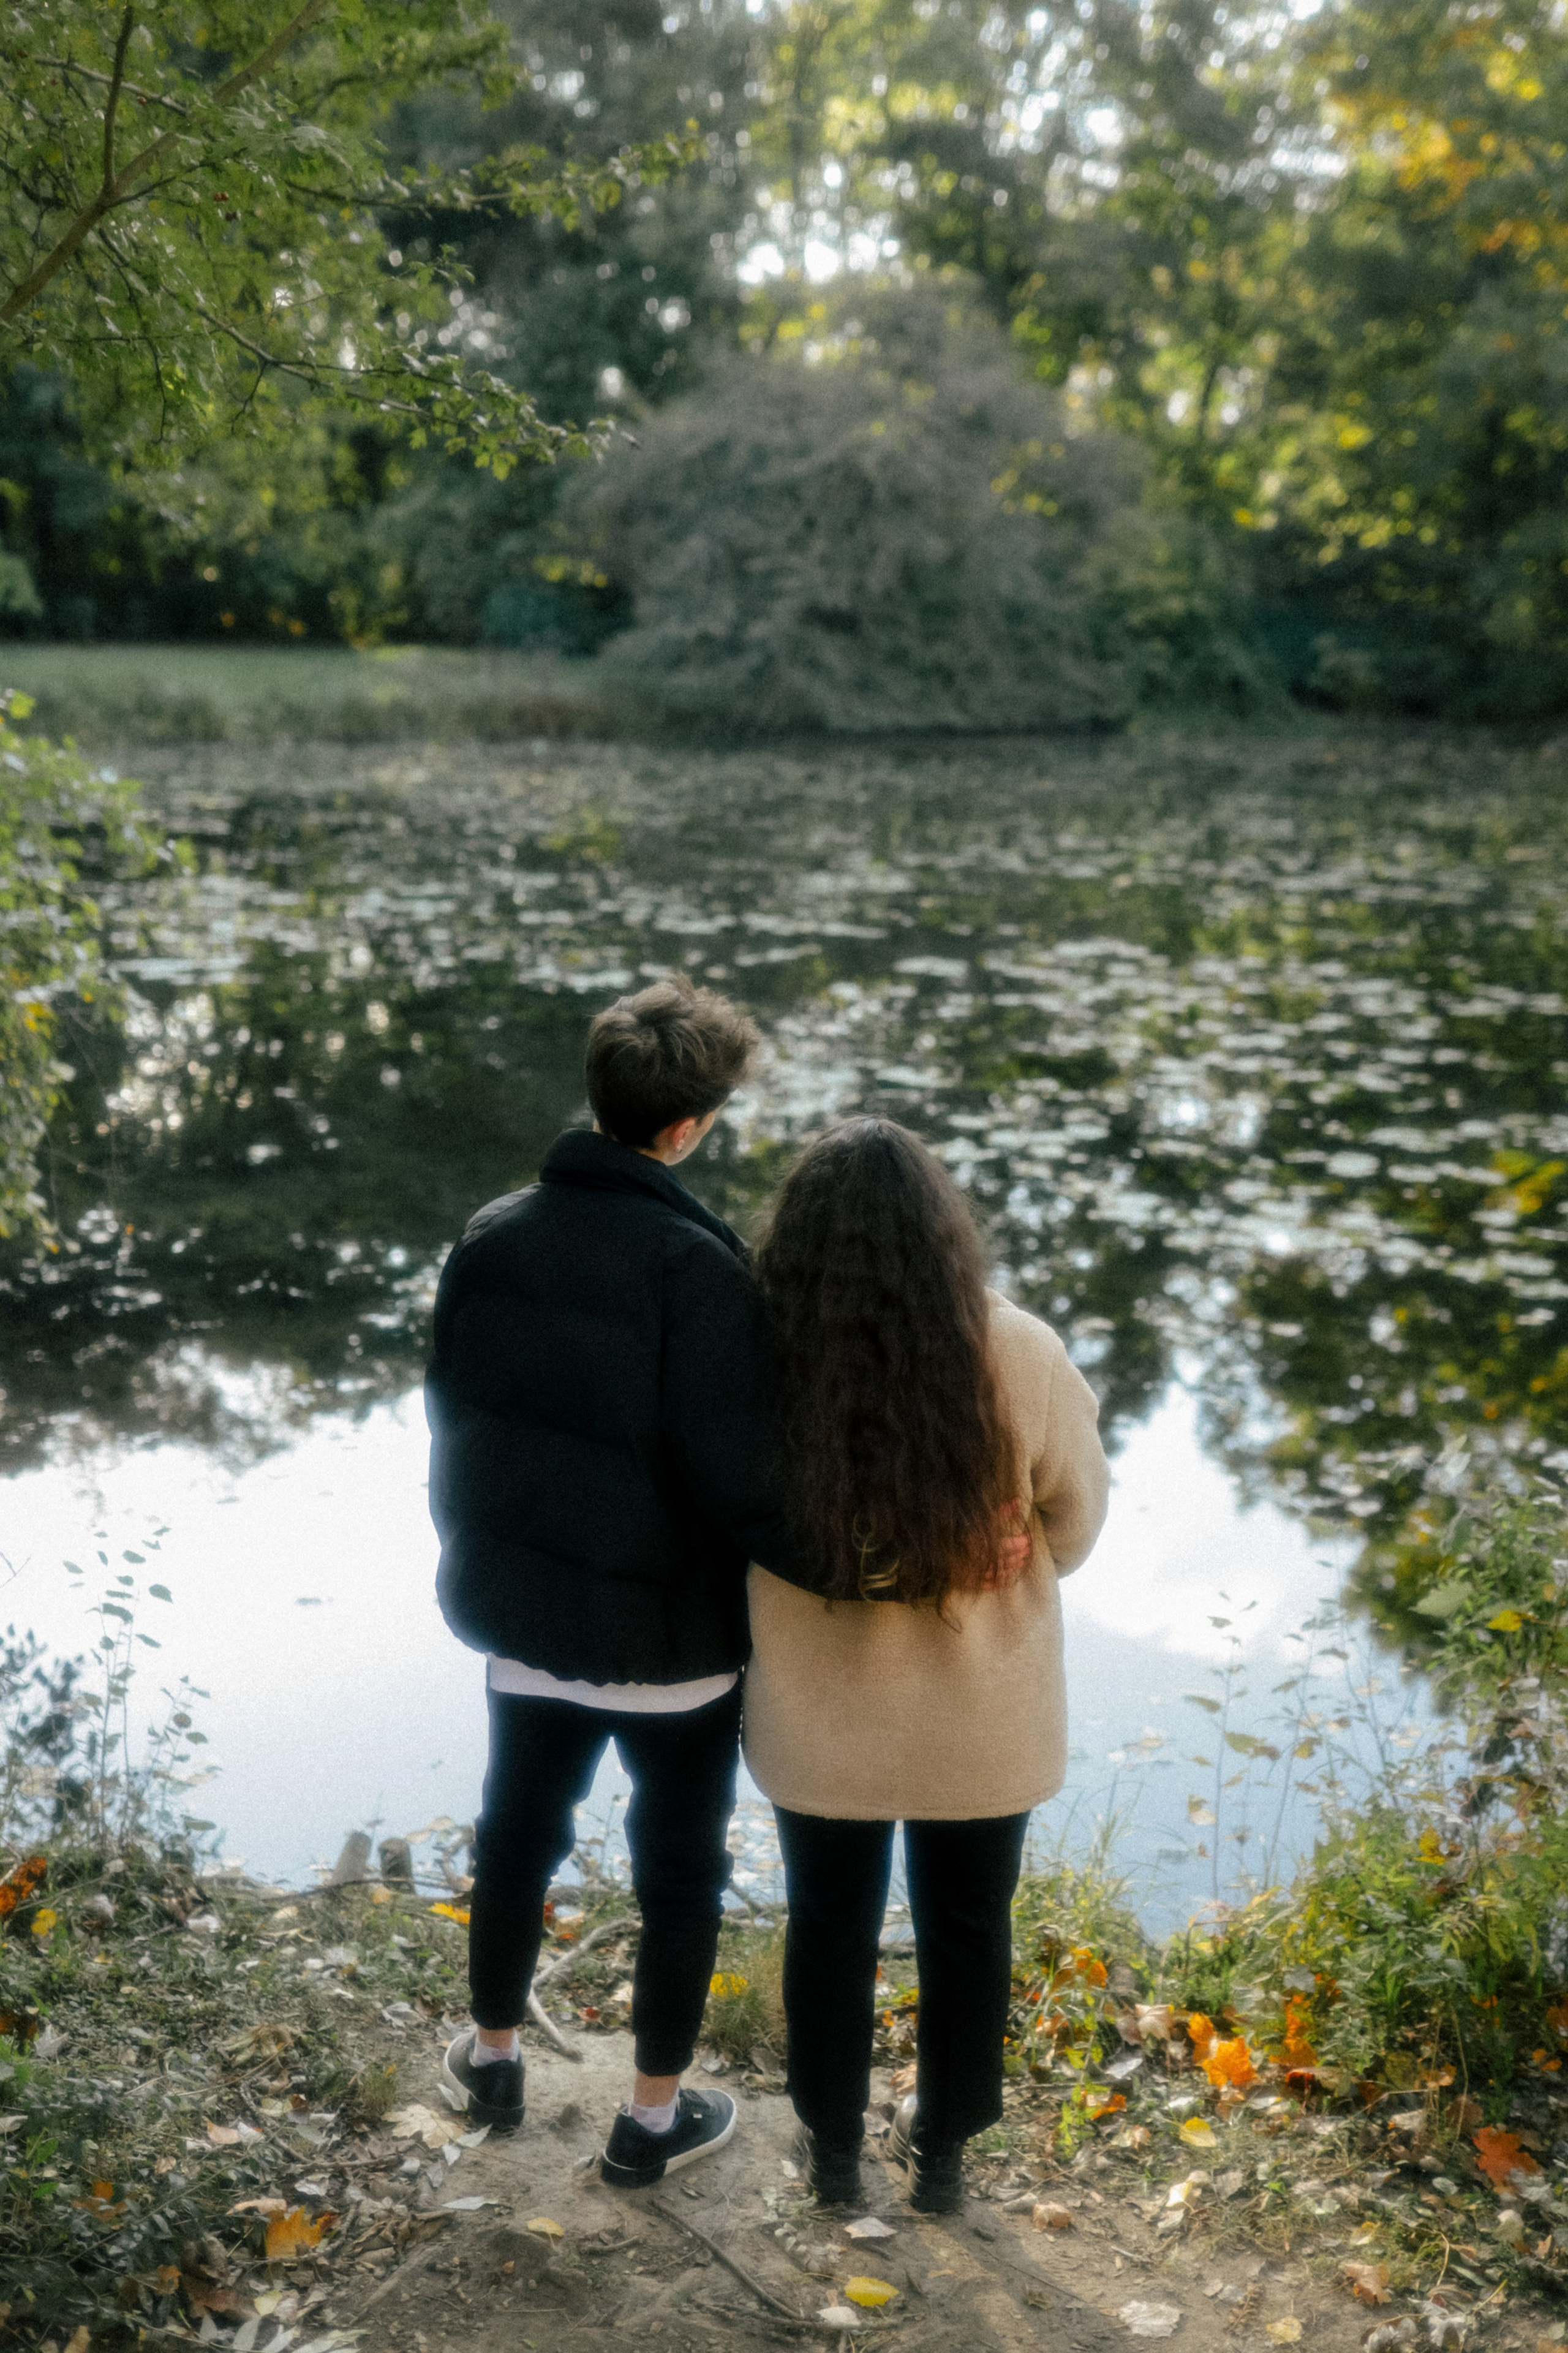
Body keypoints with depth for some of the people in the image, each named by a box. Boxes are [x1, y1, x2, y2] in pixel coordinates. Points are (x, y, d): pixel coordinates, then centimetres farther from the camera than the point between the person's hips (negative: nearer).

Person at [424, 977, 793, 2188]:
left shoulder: (492, 1237, -4)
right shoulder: (696, 1266, -24)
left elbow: (453, 1419, 6)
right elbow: (739, 1481, -26)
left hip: (523, 1614, 5)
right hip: (671, 1634, -5)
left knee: (517, 1830, 25)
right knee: (681, 1867, 15)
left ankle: (492, 2056, 44)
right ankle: (656, 2115, 30)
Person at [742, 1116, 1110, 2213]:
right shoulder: (1021, 1357, -22)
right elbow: (1077, 1520, -6)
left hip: (818, 1719, 0)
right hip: (981, 1724, 0)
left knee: (830, 1926, 23)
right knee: (966, 1929, 23)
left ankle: (833, 2147, 42)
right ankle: (942, 2150, 42)